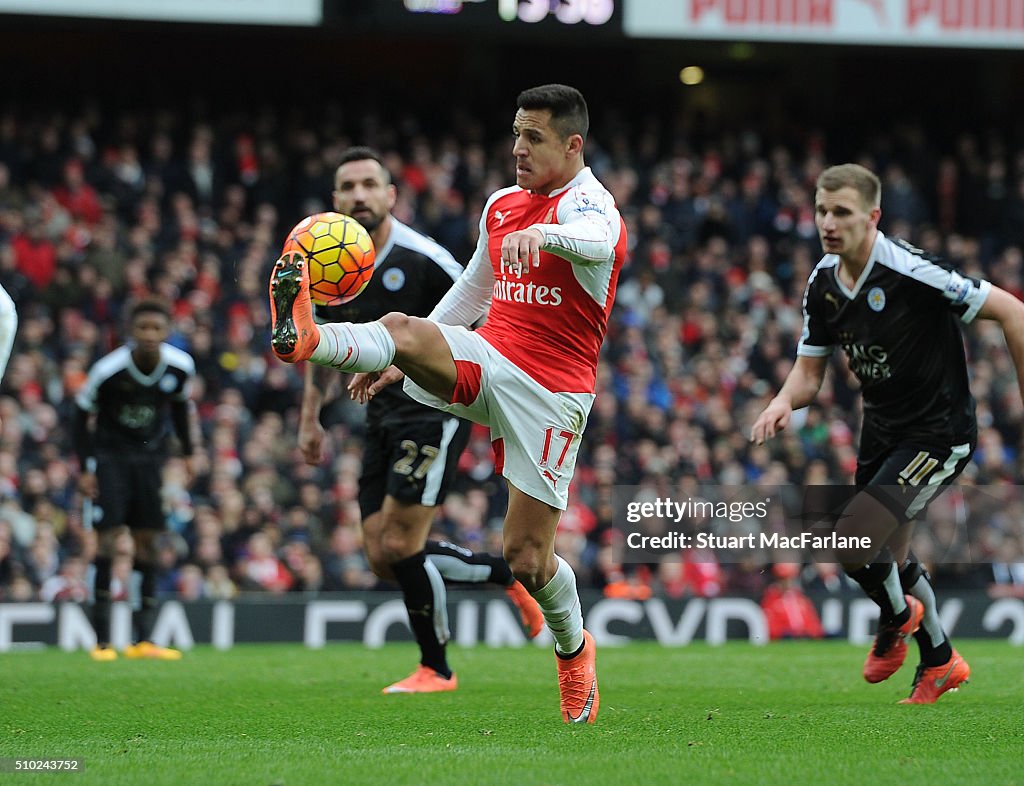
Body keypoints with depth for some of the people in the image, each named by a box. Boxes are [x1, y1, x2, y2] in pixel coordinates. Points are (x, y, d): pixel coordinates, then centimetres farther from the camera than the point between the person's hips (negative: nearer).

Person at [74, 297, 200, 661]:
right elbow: (83, 412, -6)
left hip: (150, 456, 4)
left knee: (146, 542, 0)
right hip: (109, 455, -4)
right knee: (110, 537, -14)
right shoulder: (109, 369, -20)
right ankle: (102, 640, -11)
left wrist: (189, 452, 11)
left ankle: (143, 640, 3)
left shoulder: (180, 367, -9)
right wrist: (85, 468, -7)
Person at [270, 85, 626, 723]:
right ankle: (306, 337, -56)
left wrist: (543, 235, -57)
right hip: (487, 361, 5)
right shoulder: (501, 204, 14)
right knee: (403, 330, -28)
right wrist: (402, 359, 22)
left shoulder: (589, 204, -8)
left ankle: (573, 647, 23)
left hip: (551, 392, -5)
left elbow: (595, 241, -35)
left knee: (527, 557, -5)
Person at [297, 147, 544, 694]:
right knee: (383, 559, 2)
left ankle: (435, 669, 4)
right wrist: (310, 417, 14)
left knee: (398, 544, -13)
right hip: (383, 417, 7)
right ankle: (506, 573, 21)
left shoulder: (422, 259, -16)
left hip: (436, 409, -7)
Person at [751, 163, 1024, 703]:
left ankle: (897, 618, 14)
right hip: (881, 430, 8)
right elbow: (810, 368, 5)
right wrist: (784, 401, -18)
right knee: (888, 559, 19)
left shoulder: (911, 271, -25)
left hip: (937, 434, -8)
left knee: (854, 543, -20)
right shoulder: (823, 283, -3)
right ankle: (940, 662, 43)